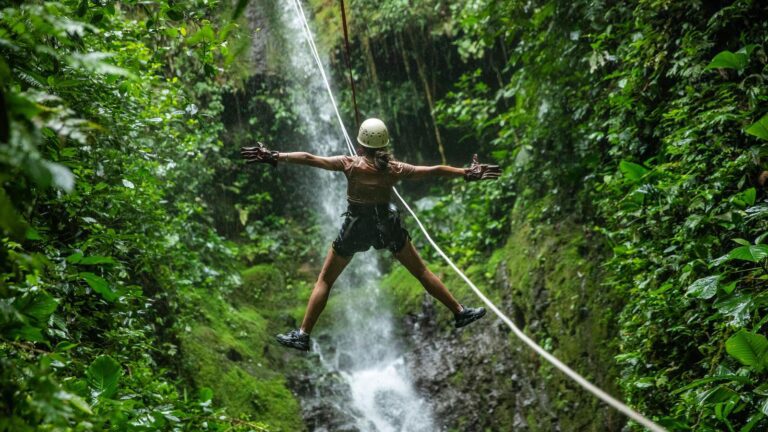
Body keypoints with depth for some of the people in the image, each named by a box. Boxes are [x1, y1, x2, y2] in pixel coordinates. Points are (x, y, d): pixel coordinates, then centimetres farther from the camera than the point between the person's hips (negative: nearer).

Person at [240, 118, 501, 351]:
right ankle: (460, 313, 23)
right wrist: (467, 174, 7)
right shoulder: (395, 169, -8)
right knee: (421, 271, 17)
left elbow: (309, 159, -20)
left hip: (356, 227, -2)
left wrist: (276, 157, -18)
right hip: (387, 225, 2)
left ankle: (303, 335, 6)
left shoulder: (351, 165, -16)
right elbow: (435, 171, -3)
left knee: (324, 280, 9)